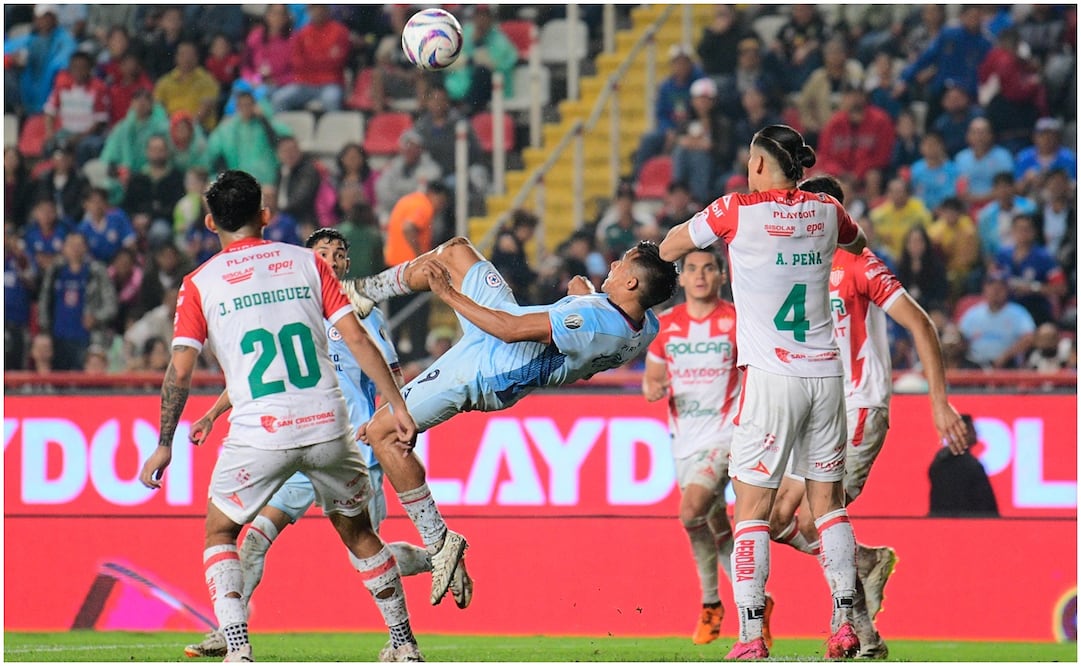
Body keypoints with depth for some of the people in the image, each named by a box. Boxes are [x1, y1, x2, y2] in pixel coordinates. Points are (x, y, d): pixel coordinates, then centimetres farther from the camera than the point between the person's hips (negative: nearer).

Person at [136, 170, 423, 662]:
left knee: (219, 533, 16)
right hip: (328, 426, 2)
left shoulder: (199, 284, 4)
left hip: (260, 435, -2)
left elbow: (180, 370, -1)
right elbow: (357, 338, 3)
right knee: (358, 531, 22)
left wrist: (164, 446, 8)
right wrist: (397, 405, 5)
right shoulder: (305, 263, 9)